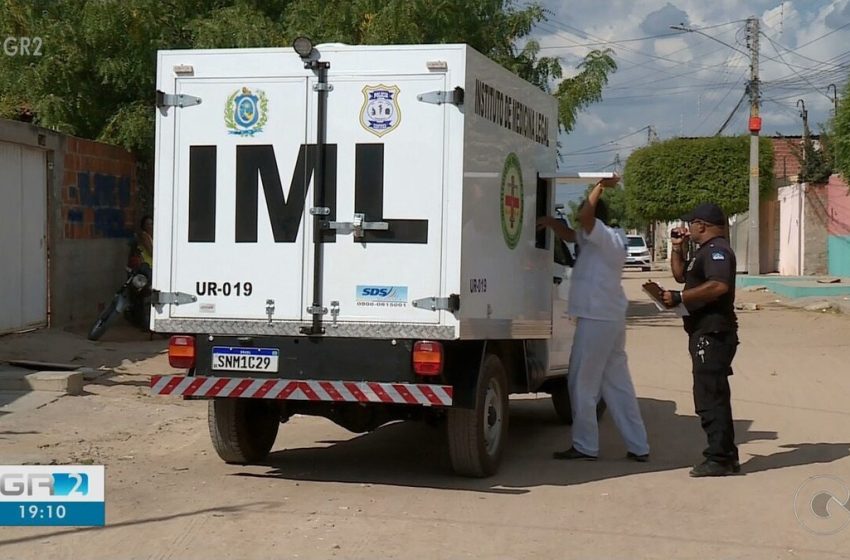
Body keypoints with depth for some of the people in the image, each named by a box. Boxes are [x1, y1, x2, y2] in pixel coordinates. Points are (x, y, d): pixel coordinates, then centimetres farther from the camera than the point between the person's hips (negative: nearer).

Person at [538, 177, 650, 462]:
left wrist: (600, 187, -16)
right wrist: (551, 222, 12)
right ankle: (638, 446, 12)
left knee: (582, 383, -2)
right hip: (612, 319, 10)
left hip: (596, 320, -10)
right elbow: (570, 235, 28)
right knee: (617, 384, 11)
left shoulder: (605, 237, -11)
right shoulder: (601, 241, 18)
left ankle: (585, 446, 2)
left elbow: (585, 215, -28)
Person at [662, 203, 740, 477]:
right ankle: (726, 457, 21)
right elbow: (681, 275, 33)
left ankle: (719, 459, -8)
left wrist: (679, 297, -26)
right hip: (706, 333, 11)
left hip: (712, 334, -11)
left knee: (710, 398, -10)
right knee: (714, 397, 15)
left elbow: (719, 285, -29)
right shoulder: (706, 251, 21)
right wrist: (677, 248, 19)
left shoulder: (717, 250, -14)